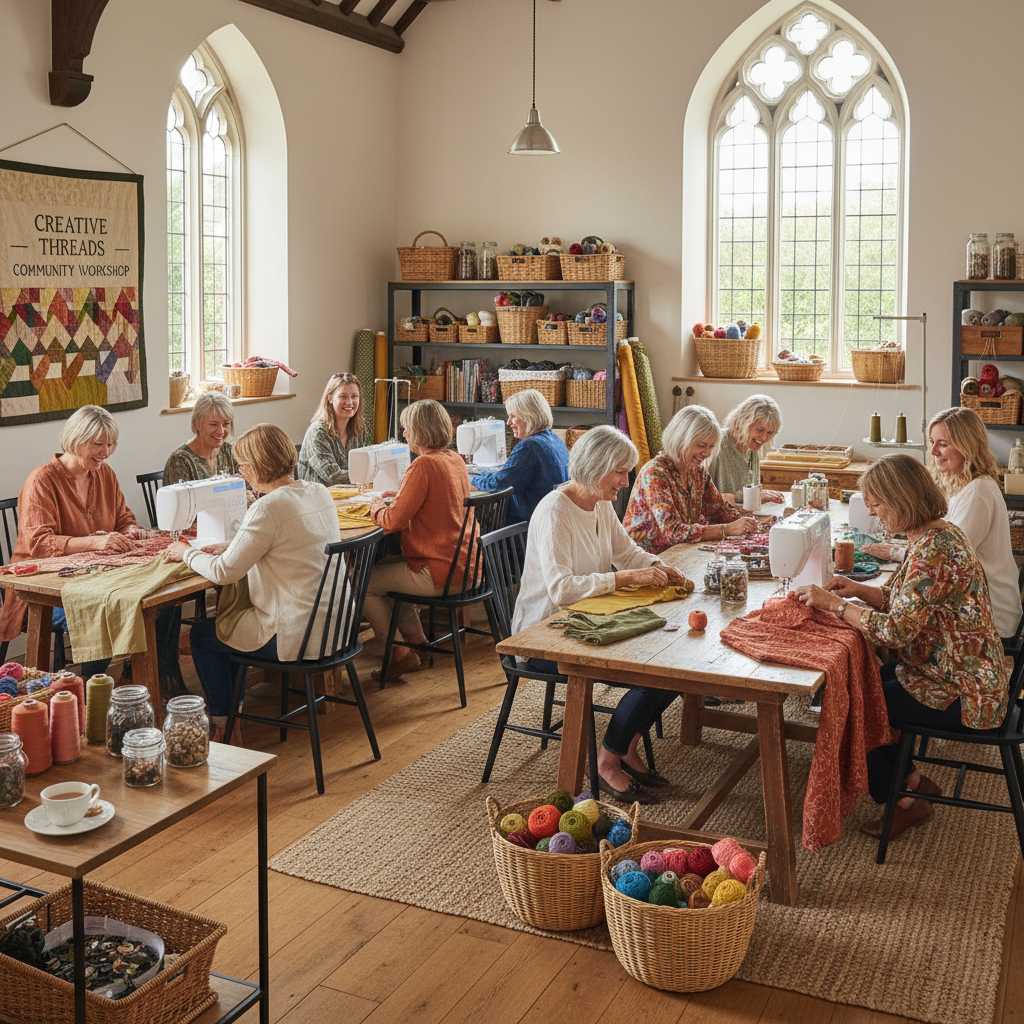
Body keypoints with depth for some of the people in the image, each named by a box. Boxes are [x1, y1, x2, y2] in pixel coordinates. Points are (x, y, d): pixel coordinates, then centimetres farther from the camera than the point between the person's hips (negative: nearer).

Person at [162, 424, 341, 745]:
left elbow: (223, 573, -18)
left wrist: (186, 553, 1)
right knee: (229, 618, 29)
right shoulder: (319, 492, 3)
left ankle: (225, 727, 26)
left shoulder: (269, 508, -23)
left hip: (297, 635, -9)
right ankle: (232, 705, 38)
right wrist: (229, 547, 12)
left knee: (201, 635, 15)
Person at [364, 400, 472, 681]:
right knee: (386, 566, 27)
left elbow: (394, 521, -20)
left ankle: (400, 655, 10)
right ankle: (416, 639, 27)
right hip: (464, 564, 10)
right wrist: (401, 496, 20)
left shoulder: (424, 465, -20)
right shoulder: (456, 460, 7)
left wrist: (377, 506, 0)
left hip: (439, 573, -9)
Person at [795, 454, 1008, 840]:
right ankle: (915, 783, 23)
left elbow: (896, 630, -30)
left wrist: (833, 604, -21)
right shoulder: (936, 535, 5)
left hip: (961, 695, -10)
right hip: (950, 673, 10)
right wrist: (857, 590, 0)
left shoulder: (935, 551, -27)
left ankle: (907, 801, 14)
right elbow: (905, 602, 15)